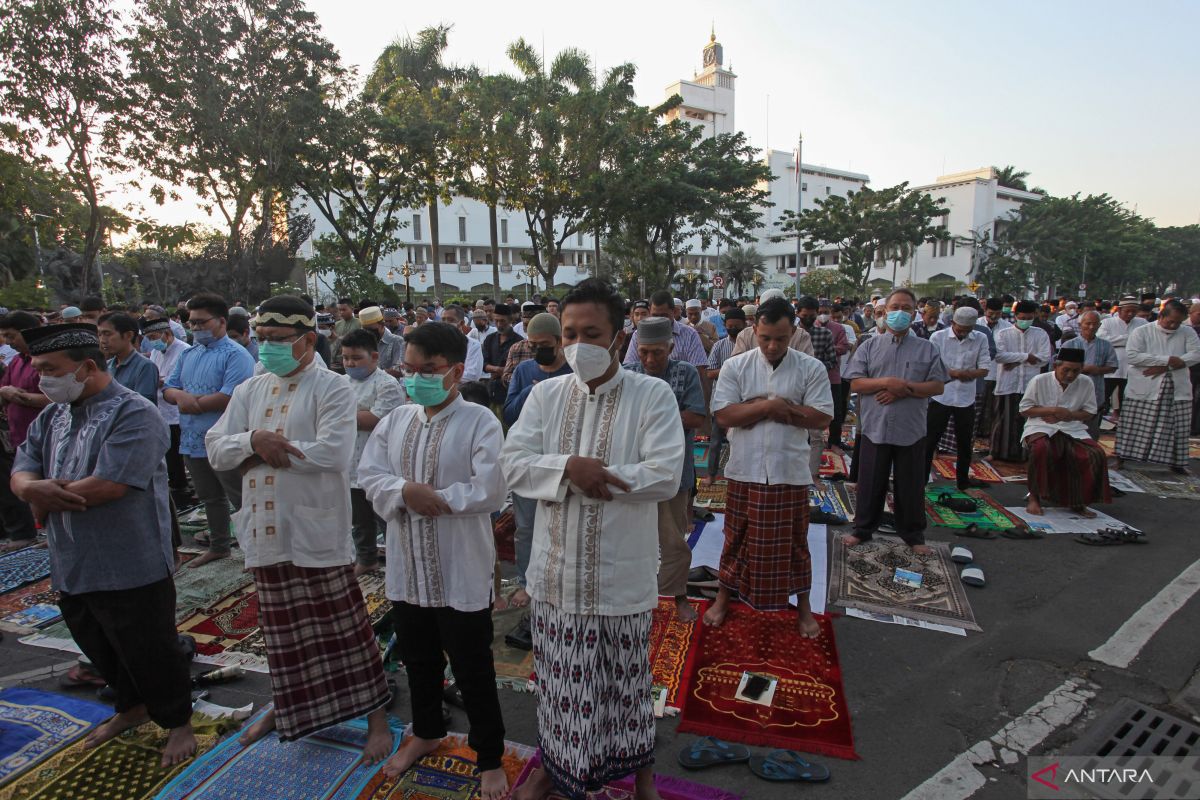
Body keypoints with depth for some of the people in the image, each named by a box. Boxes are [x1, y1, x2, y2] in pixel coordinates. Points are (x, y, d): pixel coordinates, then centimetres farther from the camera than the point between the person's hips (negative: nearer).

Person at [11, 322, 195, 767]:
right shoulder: (51, 417, 10)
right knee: (100, 649, 23)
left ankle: (178, 722, 27)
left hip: (131, 568, -8)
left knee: (149, 653, 6)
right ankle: (132, 707, 46)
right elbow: (21, 472, 5)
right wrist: (33, 487, -19)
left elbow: (107, 485, -26)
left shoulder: (134, 414, -18)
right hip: (72, 565, 8)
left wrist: (43, 497, -10)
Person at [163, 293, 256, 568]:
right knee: (211, 498, 21)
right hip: (192, 441, 8)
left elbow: (230, 397, -23)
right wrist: (181, 395, -13)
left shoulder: (235, 355, -13)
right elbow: (168, 389, 10)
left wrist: (192, 403, -12)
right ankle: (218, 546, 36)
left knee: (243, 499, 0)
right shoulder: (187, 354, 12)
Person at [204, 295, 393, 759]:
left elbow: (333, 452, -22)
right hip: (265, 531, 6)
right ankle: (286, 706, 44)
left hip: (318, 533, -6)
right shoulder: (250, 391, 12)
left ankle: (375, 713, 20)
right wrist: (253, 441, -16)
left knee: (343, 627, 4)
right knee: (282, 630, 22)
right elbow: (216, 450, 6)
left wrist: (263, 453, -13)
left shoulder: (333, 388, -9)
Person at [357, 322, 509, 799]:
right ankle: (426, 733, 50)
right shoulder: (396, 420, 6)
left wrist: (435, 499, -16)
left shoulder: (480, 422, -13)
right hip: (407, 569, 6)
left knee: (473, 671, 9)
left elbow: (490, 491, -21)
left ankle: (490, 759, 31)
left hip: (461, 573, -6)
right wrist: (406, 491, -19)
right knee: (418, 661, 25)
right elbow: (370, 476, -1)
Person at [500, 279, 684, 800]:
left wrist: (588, 472, -18)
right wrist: (570, 467, -22)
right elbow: (514, 464, -6)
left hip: (622, 574, -2)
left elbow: (665, 478, -18)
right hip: (556, 569, 3)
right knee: (560, 677, 20)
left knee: (627, 679, 17)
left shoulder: (653, 395, -9)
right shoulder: (545, 394, 1)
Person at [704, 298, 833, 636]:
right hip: (745, 470, 0)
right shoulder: (735, 366, -2)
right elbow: (724, 415, -10)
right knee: (738, 538, 15)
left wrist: (775, 407, -14)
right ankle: (724, 598, 34)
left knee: (793, 542, 14)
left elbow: (822, 417, -9)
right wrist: (769, 406, -18)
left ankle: (804, 607, 34)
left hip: (790, 471, 0)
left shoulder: (812, 368, -2)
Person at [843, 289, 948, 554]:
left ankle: (913, 535, 27)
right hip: (874, 427, 0)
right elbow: (855, 383, -3)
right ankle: (863, 529, 26)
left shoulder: (927, 349, 6)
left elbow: (938, 386, 0)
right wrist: (887, 383, -16)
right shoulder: (869, 346, 5)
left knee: (911, 486, 10)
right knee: (870, 484, 10)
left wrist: (905, 389, -14)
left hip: (911, 430, 0)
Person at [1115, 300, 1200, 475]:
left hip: (1177, 390, 3)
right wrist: (1167, 360, -16)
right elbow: (1132, 355, -14)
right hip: (1144, 390, -3)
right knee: (1135, 426, 0)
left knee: (1176, 427, 7)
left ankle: (1175, 462, 20)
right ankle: (1122, 457, 10)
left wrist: (1165, 367, -14)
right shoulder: (1141, 332, -1)